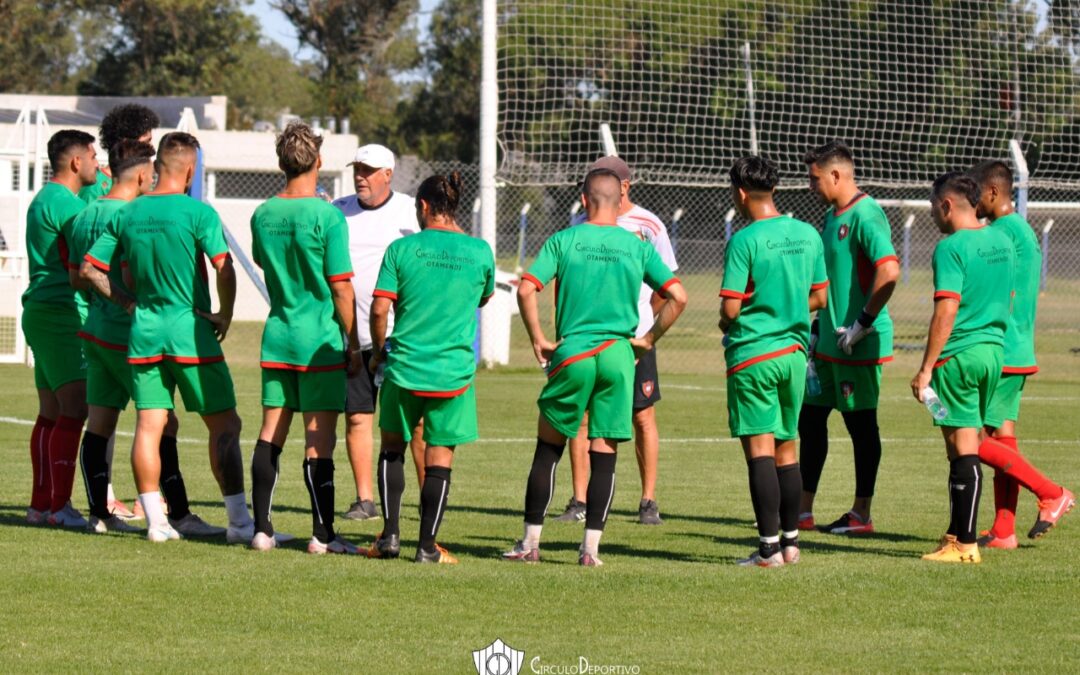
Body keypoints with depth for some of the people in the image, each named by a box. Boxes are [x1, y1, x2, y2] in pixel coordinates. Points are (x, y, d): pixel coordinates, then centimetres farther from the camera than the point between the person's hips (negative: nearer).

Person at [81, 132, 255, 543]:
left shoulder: (127, 215, 6)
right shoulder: (198, 213, -10)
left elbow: (88, 269, 9)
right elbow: (224, 269, -18)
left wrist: (125, 300, 13)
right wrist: (226, 315, -4)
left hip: (144, 331, 5)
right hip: (190, 329, -5)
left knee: (149, 424, 5)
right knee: (224, 424, 2)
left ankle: (155, 521, 4)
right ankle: (239, 521, 0)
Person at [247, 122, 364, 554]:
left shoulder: (262, 215, 4)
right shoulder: (327, 217, -13)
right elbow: (342, 288, -11)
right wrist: (353, 344, -4)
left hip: (277, 336, 5)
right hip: (321, 339, -5)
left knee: (271, 433, 9)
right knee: (320, 438, -3)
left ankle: (262, 529, 9)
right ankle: (322, 535, -2)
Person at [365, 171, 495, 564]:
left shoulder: (402, 249, -5)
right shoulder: (479, 252, -2)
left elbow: (380, 309, -8)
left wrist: (377, 351, 9)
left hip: (404, 366, 0)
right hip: (454, 370, 0)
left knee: (393, 446, 17)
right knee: (440, 455, 7)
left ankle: (390, 534, 11)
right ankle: (428, 546, 7)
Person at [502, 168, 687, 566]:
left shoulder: (564, 241, -1)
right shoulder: (638, 247, 3)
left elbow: (526, 290, -11)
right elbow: (677, 297, -2)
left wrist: (539, 340, 1)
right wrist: (648, 339, 8)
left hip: (571, 354, -1)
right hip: (618, 355, 1)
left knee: (548, 447, 10)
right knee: (604, 452, 5)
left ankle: (530, 543, 10)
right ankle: (591, 547, 2)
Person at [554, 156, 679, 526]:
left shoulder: (649, 226, -2)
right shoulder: (582, 225, 6)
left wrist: (646, 331, -4)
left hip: (635, 337, -2)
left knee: (643, 417, 2)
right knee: (581, 415, -2)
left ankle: (648, 502, 11)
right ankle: (579, 503, 4)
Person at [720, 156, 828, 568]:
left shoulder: (745, 240, -13)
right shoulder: (808, 235, 5)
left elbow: (730, 308, -15)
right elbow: (819, 298, 13)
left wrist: (726, 323, 7)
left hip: (752, 354, -6)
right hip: (795, 350, 6)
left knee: (759, 450, -5)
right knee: (786, 448, 14)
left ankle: (769, 547, -8)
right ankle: (790, 541, 18)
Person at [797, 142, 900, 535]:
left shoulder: (865, 216, -17)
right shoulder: (833, 216, 14)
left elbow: (889, 271, -28)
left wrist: (863, 323, -23)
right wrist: (820, 326, 20)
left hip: (859, 345, -10)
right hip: (829, 341, 10)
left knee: (861, 425, 0)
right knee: (810, 419, 11)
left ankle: (861, 516, 8)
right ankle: (803, 511, 16)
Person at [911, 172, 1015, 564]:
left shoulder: (951, 248, -14)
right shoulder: (1002, 241, 11)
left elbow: (947, 310, -19)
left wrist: (925, 369, -17)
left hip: (959, 355, -8)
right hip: (994, 350, 8)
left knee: (962, 450, -4)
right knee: (965, 447, 15)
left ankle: (964, 544, -2)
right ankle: (957, 534, 19)